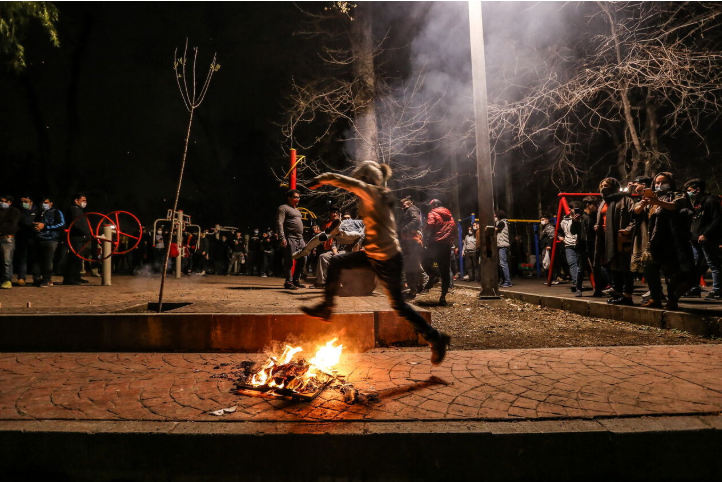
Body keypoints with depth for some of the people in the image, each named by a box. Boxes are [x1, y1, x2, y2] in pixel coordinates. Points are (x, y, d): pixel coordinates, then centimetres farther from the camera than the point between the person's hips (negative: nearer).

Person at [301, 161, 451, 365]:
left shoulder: (373, 192, -15)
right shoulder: (379, 196, 11)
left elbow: (343, 181, -18)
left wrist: (321, 179, -3)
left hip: (387, 258, -10)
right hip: (373, 254, 10)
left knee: (399, 305, 2)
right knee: (336, 262, 12)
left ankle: (436, 338, 16)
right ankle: (325, 308, 21)